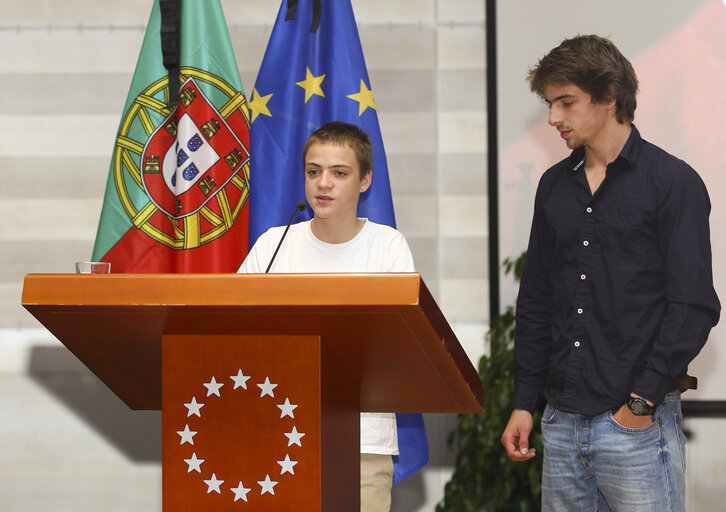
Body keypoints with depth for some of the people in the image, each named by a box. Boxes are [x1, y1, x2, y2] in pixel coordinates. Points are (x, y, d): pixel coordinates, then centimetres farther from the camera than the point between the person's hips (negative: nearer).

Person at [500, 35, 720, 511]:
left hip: (640, 424, -6)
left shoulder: (673, 182, -5)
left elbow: (694, 306, -9)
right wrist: (524, 402, 10)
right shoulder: (555, 186, 13)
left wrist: (643, 400, -12)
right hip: (563, 420, 6)